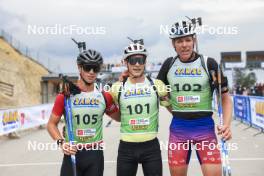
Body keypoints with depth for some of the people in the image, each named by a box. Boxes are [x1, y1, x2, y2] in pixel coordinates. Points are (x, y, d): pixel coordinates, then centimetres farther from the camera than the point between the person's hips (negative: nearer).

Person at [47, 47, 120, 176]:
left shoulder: (104, 96, 1)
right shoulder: (65, 95, -5)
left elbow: (119, 117, 15)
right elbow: (52, 124, 2)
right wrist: (61, 142, -16)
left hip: (95, 154, 2)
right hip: (72, 154, -2)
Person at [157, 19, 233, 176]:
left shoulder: (209, 63, -3)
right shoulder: (169, 64, 4)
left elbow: (225, 97, 0)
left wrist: (227, 124, -14)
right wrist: (176, 112, 6)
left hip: (205, 127, -2)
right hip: (178, 128, 2)